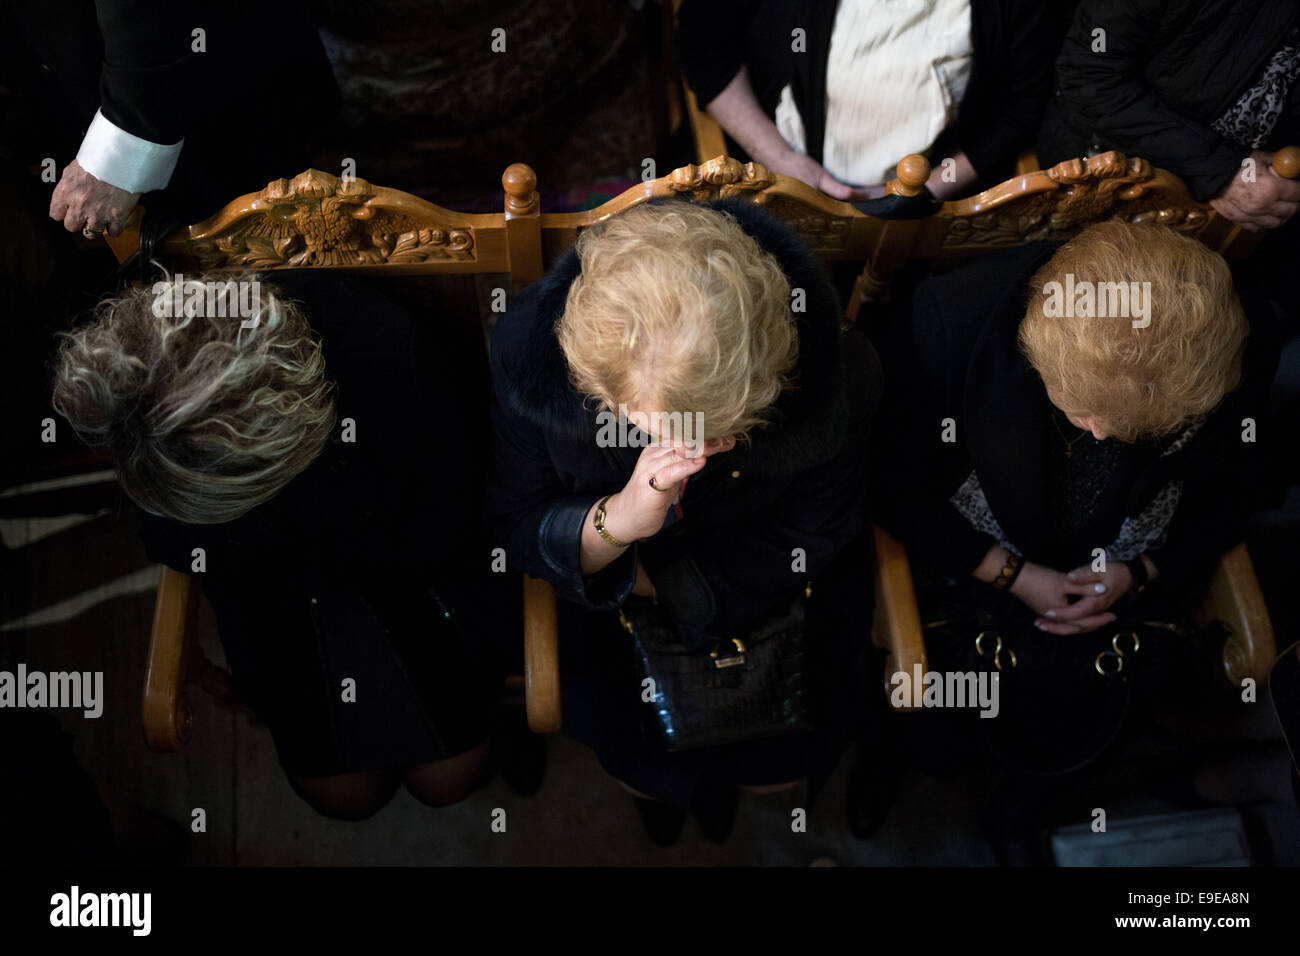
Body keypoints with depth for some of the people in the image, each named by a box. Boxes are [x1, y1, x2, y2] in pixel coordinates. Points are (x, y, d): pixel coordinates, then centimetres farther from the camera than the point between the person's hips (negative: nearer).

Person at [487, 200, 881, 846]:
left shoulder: (829, 371, -35)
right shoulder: (528, 351, -34)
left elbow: (808, 540, -16)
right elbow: (516, 535, -20)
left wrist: (651, 579, -19)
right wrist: (615, 521, -43)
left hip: (758, 585, 1)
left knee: (786, 765, 4)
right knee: (644, 774, -1)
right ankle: (659, 790, 43)